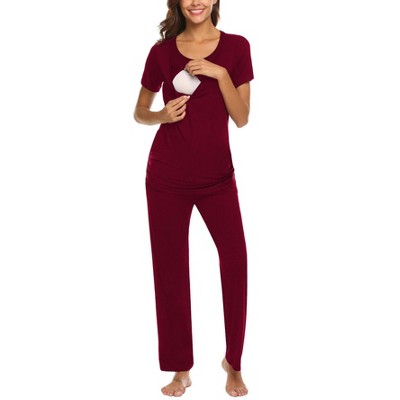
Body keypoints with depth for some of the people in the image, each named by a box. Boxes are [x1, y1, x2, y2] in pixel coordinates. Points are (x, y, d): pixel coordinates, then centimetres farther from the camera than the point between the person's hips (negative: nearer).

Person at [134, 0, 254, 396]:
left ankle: (233, 363, 7)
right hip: (167, 174, 1)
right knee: (170, 267, 4)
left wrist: (220, 73, -15)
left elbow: (241, 118, -3)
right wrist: (162, 115, -10)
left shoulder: (236, 47, 0)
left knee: (235, 259, -12)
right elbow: (139, 112, 11)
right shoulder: (162, 51, 2)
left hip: (217, 173, 0)